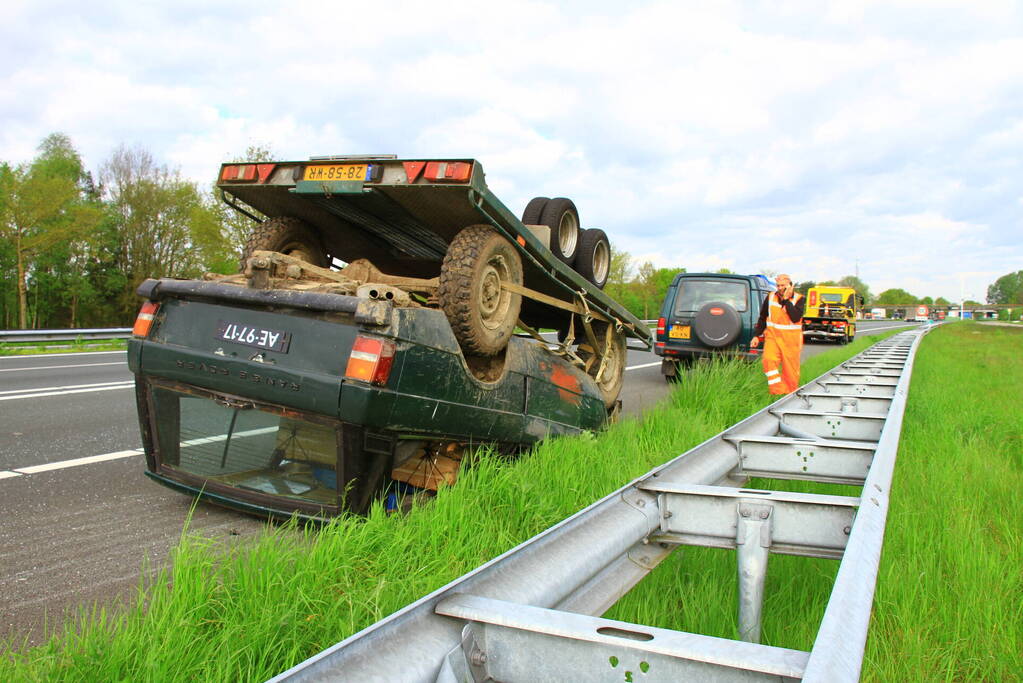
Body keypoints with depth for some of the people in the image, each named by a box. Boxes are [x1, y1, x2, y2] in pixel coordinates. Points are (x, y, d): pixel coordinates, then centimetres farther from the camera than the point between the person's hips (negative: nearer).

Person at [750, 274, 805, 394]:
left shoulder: (799, 299, -2)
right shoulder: (770, 297, 6)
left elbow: (795, 318, -19)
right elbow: (762, 318, 16)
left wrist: (786, 300, -18)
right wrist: (756, 335, 13)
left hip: (791, 339, -1)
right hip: (772, 335, 2)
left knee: (790, 369, 2)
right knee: (769, 360, -20)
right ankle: (777, 391, -16)